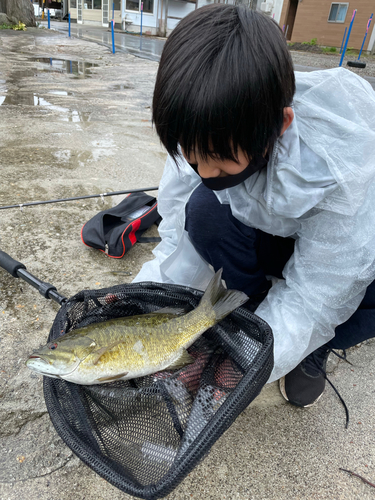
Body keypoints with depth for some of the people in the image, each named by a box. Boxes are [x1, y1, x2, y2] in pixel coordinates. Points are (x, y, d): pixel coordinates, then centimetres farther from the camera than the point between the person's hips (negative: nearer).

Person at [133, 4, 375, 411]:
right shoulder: (204, 137, -23)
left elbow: (314, 299, -31)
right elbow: (181, 242, -17)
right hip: (270, 238, 3)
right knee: (205, 210, -28)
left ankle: (314, 348, -3)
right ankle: (258, 314, -6)